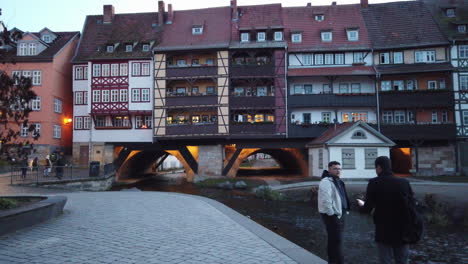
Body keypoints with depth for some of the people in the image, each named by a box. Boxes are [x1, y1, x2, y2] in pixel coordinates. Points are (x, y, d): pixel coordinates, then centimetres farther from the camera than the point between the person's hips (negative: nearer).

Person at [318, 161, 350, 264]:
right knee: (337, 241, -7)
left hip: (338, 215, 10)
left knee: (333, 240, 18)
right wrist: (332, 214, -22)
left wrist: (343, 212, 16)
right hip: (332, 216, -10)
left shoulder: (337, 181, 15)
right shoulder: (326, 182, -19)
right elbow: (325, 200, -27)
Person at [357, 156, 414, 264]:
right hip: (402, 232, 3)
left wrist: (361, 205, 11)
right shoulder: (404, 182, -3)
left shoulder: (374, 183, -13)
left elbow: (367, 209, -10)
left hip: (384, 232, -3)